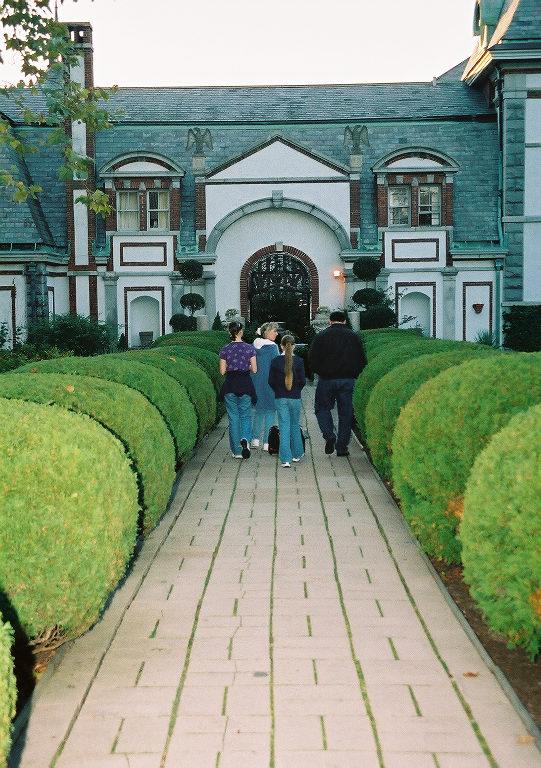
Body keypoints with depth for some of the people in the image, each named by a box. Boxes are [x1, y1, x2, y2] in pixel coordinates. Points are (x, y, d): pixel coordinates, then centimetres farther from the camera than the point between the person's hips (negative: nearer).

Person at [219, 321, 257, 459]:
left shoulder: (225, 349, -5)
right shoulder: (249, 348, -5)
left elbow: (222, 371, -4)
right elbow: (254, 370, -4)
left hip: (230, 384, 0)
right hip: (245, 384, 0)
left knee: (233, 418, 8)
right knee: (245, 416, 14)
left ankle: (237, 451, 10)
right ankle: (245, 438, -15)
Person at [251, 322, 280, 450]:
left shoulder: (254, 346, 5)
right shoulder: (273, 347, -13)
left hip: (256, 381, 6)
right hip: (269, 382, -6)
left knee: (259, 411, 17)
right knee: (269, 411, 3)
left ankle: (255, 439, 12)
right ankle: (267, 443, 4)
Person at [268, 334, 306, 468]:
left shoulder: (275, 361, -4)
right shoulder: (298, 361, -6)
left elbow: (271, 381, -1)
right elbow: (303, 381, -4)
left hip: (280, 398, 0)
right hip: (295, 397, 0)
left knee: (284, 426, 0)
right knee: (295, 425, 16)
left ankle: (286, 459, -8)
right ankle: (297, 454, 28)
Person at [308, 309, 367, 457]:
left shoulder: (321, 336, 0)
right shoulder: (354, 336, 6)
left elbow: (312, 359, -3)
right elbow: (362, 360, 8)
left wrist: (321, 373, 9)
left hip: (327, 379, -1)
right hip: (347, 381, 2)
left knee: (322, 408, 14)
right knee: (345, 413, 8)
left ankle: (329, 436, -8)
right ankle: (342, 448, 8)